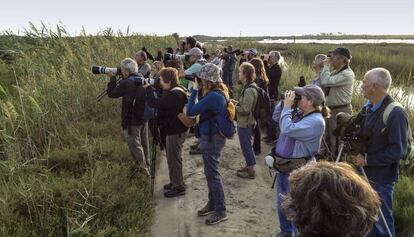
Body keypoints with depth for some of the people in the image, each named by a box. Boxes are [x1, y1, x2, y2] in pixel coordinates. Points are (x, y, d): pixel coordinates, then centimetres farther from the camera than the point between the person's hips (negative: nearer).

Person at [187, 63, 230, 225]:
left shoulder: (213, 96, -25)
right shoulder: (220, 92, 5)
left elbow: (190, 112, -23)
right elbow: (203, 108, 9)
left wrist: (194, 90, -15)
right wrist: (197, 90, -1)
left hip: (212, 138, -10)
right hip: (213, 136, 10)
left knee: (212, 174, 1)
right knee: (210, 172, 20)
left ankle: (220, 211, 13)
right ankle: (212, 203, 35)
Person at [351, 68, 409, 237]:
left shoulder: (395, 114, -21)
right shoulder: (367, 107, 3)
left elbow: (399, 151, -20)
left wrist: (367, 160, -19)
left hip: (381, 177, -7)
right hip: (364, 172, 7)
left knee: (381, 221, 8)